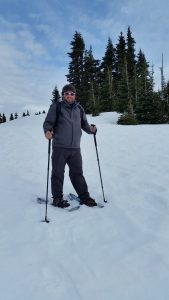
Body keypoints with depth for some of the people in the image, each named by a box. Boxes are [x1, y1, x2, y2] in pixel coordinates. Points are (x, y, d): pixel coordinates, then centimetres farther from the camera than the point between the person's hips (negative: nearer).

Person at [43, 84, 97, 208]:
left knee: (77, 173, 11)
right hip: (59, 147, -3)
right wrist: (47, 131, -23)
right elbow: (48, 122, -2)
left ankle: (84, 197, 22)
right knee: (58, 173, 5)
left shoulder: (79, 108, 13)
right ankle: (57, 198, 19)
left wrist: (90, 128, -3)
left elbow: (84, 123, 18)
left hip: (75, 148, 4)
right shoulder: (56, 107, 1)